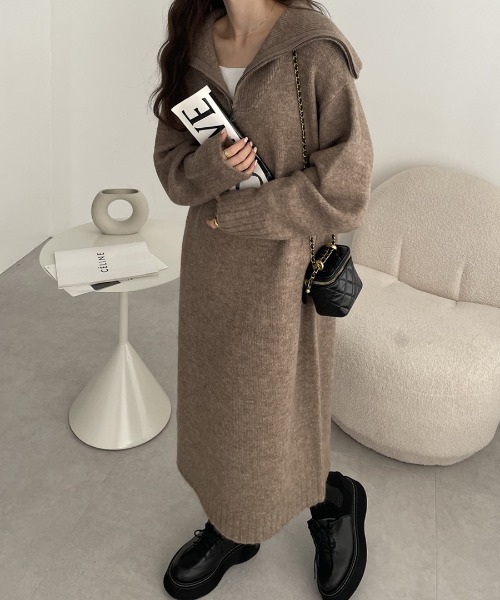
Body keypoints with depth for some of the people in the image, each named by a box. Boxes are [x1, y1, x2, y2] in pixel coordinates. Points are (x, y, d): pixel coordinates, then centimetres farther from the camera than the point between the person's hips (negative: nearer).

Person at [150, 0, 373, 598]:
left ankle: (333, 501, 41)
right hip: (210, 264, 6)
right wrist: (210, 166, -17)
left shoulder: (315, 53, -15)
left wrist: (234, 212, -13)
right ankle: (231, 528, 43)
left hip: (284, 274, -6)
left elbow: (343, 193, -17)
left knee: (267, 419, 9)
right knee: (214, 401, 18)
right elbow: (170, 162, 6)